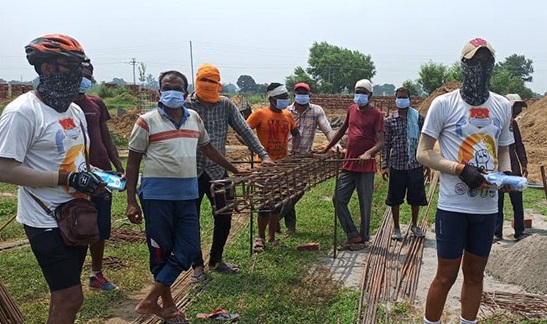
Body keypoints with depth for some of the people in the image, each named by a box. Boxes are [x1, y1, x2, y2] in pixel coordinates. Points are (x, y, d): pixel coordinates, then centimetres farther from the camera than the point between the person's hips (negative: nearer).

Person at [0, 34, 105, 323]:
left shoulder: (75, 110, 10)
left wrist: (93, 179, 0)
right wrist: (66, 179, -25)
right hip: (47, 222, -8)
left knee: (65, 295, 18)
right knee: (70, 297, -4)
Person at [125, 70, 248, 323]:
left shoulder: (194, 119, 10)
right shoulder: (147, 122, -3)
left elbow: (207, 148, 23)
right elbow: (133, 162, -1)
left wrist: (235, 170, 27)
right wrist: (131, 201, -6)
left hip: (187, 195, 5)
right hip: (156, 195, -4)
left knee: (189, 250, 2)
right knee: (161, 252, 6)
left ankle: (150, 302, 15)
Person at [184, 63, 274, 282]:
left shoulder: (226, 105, 1)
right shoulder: (185, 106, -6)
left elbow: (244, 131, 0)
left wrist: (263, 155, -7)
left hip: (217, 172, 2)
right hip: (191, 173, -2)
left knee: (224, 217, 7)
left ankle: (216, 261, 29)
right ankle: (197, 265, 26)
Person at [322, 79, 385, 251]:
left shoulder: (376, 114, -4)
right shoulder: (351, 109, 12)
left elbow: (380, 142, -12)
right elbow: (342, 130, 24)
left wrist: (368, 153, -32)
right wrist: (326, 149, 24)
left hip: (366, 167, -6)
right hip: (348, 165, 6)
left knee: (365, 204, 4)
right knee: (338, 199, 2)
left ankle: (363, 238, 20)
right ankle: (353, 235, 13)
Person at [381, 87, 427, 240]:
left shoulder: (418, 118, 2)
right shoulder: (390, 121, 1)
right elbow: (386, 144, 2)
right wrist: (384, 165, -2)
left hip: (415, 164, 1)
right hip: (397, 165, 0)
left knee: (416, 198, 11)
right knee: (395, 198, 7)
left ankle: (414, 225, 33)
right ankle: (396, 228, 23)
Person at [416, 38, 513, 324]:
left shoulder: (502, 106, 8)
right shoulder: (444, 104, -7)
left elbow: (503, 150, 18)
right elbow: (423, 153, -7)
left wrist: (506, 173, -4)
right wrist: (461, 169, -19)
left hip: (488, 207, 5)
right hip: (453, 207, -4)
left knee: (475, 273, 16)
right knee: (446, 275, 4)